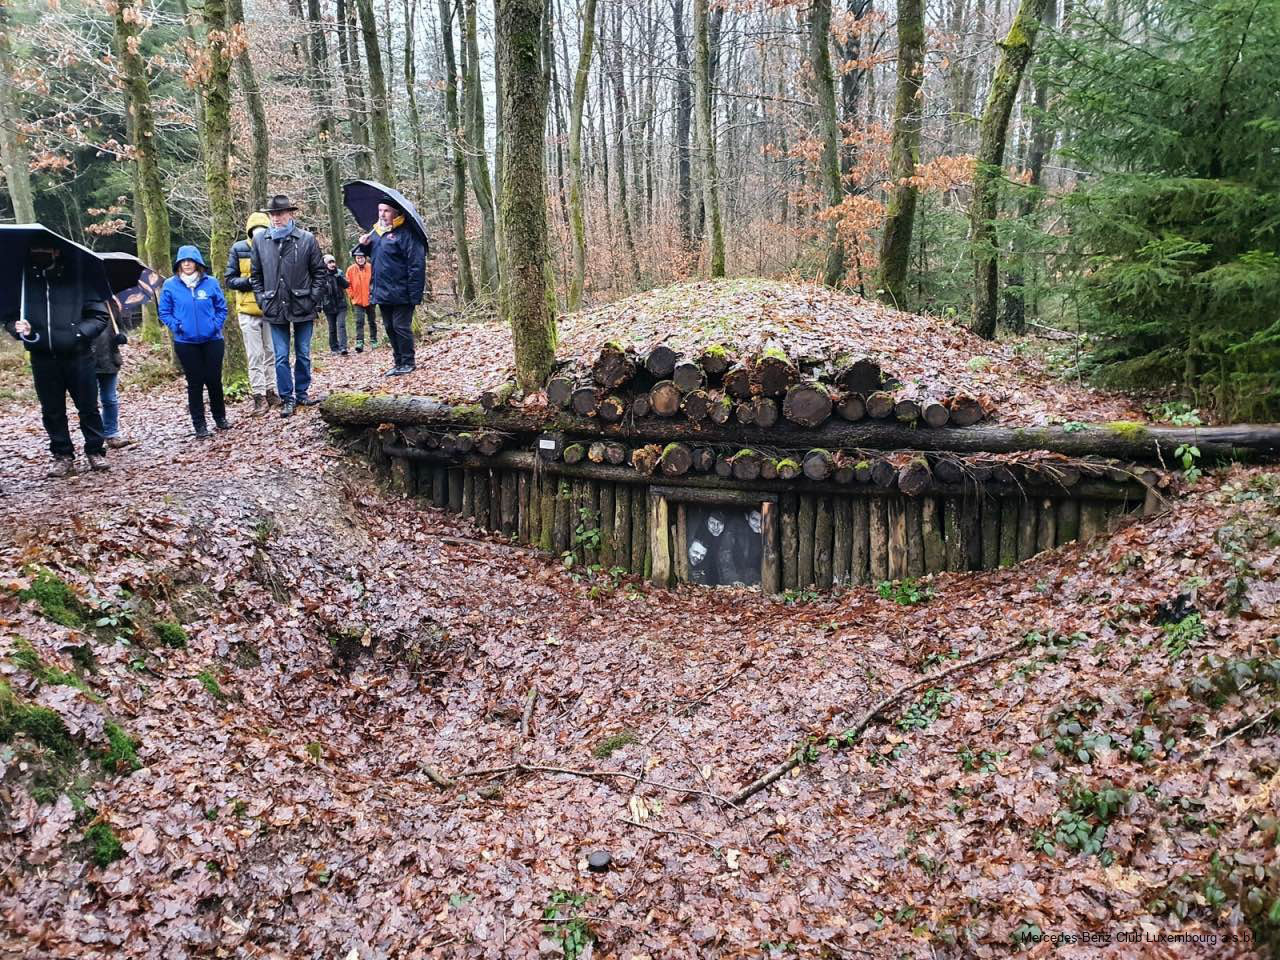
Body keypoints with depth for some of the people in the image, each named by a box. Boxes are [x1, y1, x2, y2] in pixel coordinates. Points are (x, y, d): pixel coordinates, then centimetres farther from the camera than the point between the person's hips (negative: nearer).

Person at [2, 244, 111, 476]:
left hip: (78, 355, -2)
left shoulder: (78, 275, -4)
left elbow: (99, 315, -2)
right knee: (52, 411, 9)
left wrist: (80, 332, -16)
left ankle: (96, 452, 18)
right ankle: (63, 456, 19)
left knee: (88, 407, 5)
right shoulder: (24, 278, 2)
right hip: (43, 359, 2)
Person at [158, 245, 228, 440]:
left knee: (214, 380, 7)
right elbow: (164, 312, 4)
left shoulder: (210, 283, -2)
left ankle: (220, 417, 26)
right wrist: (176, 326, -10)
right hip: (186, 343, 0)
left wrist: (216, 325, -6)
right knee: (195, 383, 4)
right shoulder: (170, 285, -2)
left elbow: (221, 307, 6)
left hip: (212, 340, 0)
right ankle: (199, 425, 11)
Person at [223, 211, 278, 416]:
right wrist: (250, 281, -16)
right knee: (255, 356, 1)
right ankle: (259, 398, 5)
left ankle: (271, 392, 21)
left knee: (271, 353, 9)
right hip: (248, 310, -1)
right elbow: (229, 279, 1)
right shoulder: (239, 249, 0)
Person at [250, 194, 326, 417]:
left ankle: (302, 394, 23)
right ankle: (287, 398, 12)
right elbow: (255, 275, 10)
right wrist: (262, 299, 2)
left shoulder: (307, 239, -4)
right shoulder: (261, 242, 2)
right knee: (281, 357, 3)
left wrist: (313, 299, -5)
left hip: (302, 307, -1)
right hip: (275, 309, 1)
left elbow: (319, 272, 1)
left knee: (303, 354, 10)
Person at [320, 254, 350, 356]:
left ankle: (342, 347, -16)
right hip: (329, 306, 0)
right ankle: (334, 348, 18)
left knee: (341, 325, -11)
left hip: (341, 305, 0)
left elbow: (346, 285, -5)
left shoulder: (339, 273, 2)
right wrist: (319, 305, -5)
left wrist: (339, 278, -21)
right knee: (332, 328, 9)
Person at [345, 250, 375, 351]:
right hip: (357, 301, 0)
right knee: (359, 322, -9)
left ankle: (373, 341, 25)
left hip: (370, 300, 0)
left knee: (372, 321, 13)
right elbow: (348, 284, 5)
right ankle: (359, 343, -13)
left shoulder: (371, 268, -7)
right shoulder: (351, 269, -3)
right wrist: (352, 295, 0)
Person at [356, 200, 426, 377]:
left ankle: (408, 363, 9)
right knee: (390, 328, 13)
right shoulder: (376, 231, 12)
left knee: (401, 327, -3)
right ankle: (399, 362, 23)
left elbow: (417, 265, -18)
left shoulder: (406, 233, -14)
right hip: (382, 292, 8)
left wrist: (415, 294, -21)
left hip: (400, 293, -8)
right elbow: (372, 254, 28)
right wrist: (364, 245, 5)